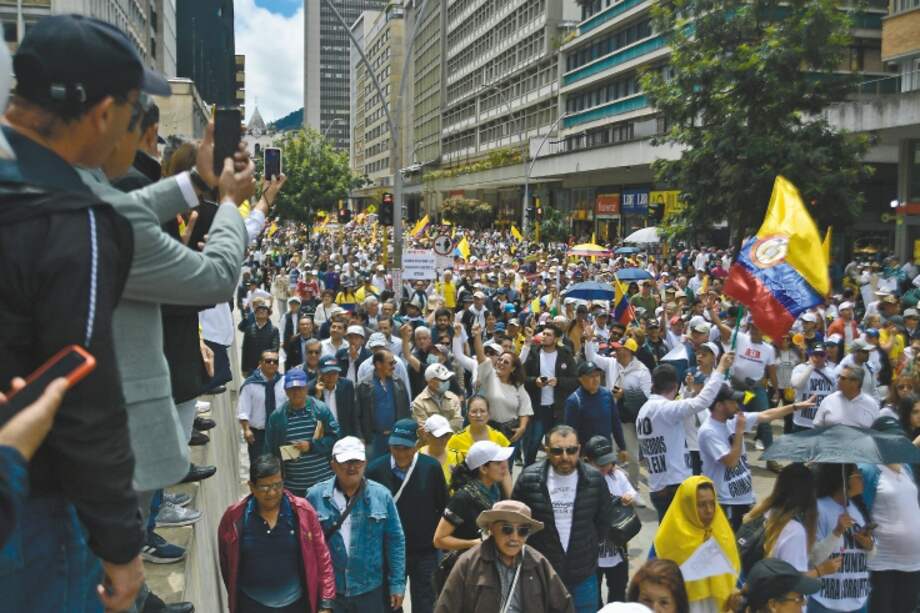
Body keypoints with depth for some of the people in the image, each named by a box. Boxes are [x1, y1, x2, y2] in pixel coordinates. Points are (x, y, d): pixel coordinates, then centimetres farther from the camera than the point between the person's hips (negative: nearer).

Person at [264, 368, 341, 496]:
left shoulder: (321, 409, -4)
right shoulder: (276, 417, -1)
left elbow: (335, 437, -3)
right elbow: (270, 451, 6)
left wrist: (311, 445, -15)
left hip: (323, 481, -1)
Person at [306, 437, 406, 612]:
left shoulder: (381, 495, -4)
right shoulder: (315, 496, -6)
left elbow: (395, 541, -1)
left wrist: (397, 583, -2)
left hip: (371, 590, 0)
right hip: (328, 591, 0)